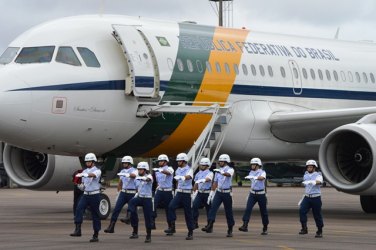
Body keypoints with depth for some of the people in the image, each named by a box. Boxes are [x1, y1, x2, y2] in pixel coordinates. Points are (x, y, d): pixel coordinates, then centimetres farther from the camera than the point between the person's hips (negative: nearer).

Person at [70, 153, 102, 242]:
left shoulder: (97, 171, -7)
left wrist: (83, 174, -48)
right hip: (85, 195, 5)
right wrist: (82, 186, 4)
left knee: (95, 215, 1)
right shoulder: (84, 171, 14)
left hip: (94, 195, -5)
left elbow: (93, 175, -31)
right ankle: (77, 230, -25)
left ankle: (95, 235, 9)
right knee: (79, 209, -19)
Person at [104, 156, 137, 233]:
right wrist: (119, 192, 26)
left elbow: (134, 175, -32)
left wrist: (127, 174, -50)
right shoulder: (122, 171, 14)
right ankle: (111, 227, -9)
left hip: (131, 193, -5)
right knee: (116, 209, -6)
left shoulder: (134, 170, -6)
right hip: (123, 192, 5)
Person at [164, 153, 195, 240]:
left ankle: (190, 233, 8)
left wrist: (181, 177, -52)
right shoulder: (178, 170, 11)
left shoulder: (189, 170, -9)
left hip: (186, 193, -5)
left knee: (188, 213, 0)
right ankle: (171, 227, -19)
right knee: (171, 206, -19)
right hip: (179, 193, 5)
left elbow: (188, 177, -32)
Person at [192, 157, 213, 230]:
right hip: (199, 193, 5)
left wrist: (201, 180, -48)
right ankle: (195, 223, -7)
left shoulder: (210, 173, -7)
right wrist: (194, 193, 18)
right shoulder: (198, 173, 11)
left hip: (207, 193, -5)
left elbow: (207, 179, -29)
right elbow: (196, 184, 19)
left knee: (208, 209, 4)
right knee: (194, 206, -11)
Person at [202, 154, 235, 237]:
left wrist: (221, 172, -50)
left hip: (227, 193, -4)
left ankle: (230, 230, 13)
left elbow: (228, 174, -30)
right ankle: (209, 226, -24)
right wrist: (211, 193, 13)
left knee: (228, 211, 2)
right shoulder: (218, 171, 12)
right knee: (213, 207, -15)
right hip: (218, 192, 4)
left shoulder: (230, 169, -5)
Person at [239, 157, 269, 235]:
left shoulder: (262, 172, -10)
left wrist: (254, 177, -50)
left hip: (261, 194, -4)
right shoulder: (251, 172, 7)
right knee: (248, 209, -15)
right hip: (252, 194, 4)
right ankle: (245, 226, -24)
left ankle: (265, 228, 19)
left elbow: (262, 178, -34)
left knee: (263, 211, 5)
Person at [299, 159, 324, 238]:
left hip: (316, 198, -4)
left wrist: (314, 182, -50)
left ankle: (319, 232, 15)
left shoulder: (318, 175, -7)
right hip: (307, 197, 4)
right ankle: (304, 228, -18)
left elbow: (319, 181, -29)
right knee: (302, 210, -19)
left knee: (317, 215, 1)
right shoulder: (305, 175, 11)